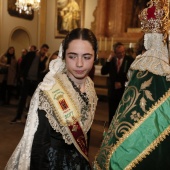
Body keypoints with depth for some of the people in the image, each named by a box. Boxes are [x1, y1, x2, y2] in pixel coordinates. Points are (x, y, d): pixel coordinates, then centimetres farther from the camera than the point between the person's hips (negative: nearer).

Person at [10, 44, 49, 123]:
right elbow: (22, 64, 6)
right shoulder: (30, 54, 1)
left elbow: (42, 69, -6)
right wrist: (22, 75, 2)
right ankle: (18, 117, 5)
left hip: (36, 80, 1)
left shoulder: (44, 58, 3)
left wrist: (42, 60, -15)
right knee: (23, 97, 0)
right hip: (27, 79, -1)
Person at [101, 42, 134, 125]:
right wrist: (108, 60, -14)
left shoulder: (130, 60, -4)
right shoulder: (111, 60, 3)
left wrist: (122, 83, -9)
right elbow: (103, 72, -5)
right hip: (113, 90, 3)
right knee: (112, 113, 10)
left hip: (125, 90, -2)